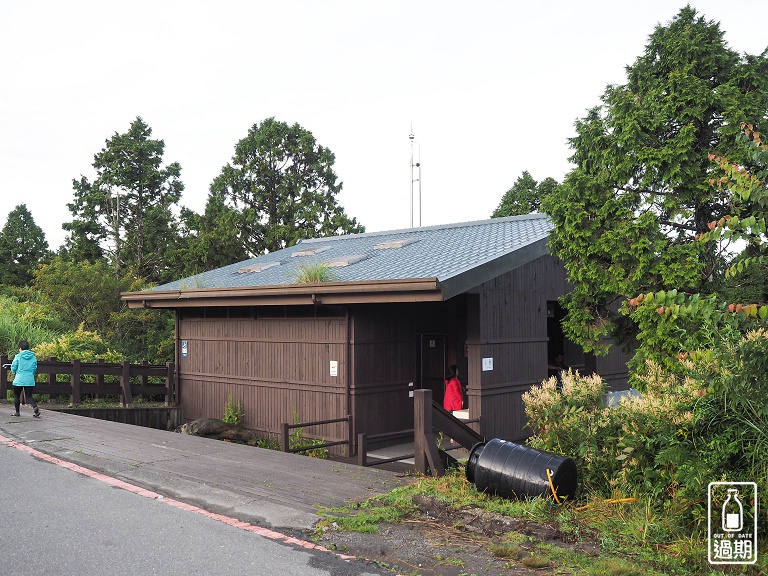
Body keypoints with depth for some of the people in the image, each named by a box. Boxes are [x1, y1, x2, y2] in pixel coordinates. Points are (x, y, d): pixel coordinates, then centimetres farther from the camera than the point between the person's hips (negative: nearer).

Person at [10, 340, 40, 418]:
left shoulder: (18, 356, -5)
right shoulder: (33, 357, 5)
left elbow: (13, 367, -3)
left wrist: (13, 372, 19)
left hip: (19, 380, -3)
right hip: (30, 380, 3)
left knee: (16, 396, 15)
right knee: (29, 396, 6)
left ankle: (17, 412, 20)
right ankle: (35, 407, -20)